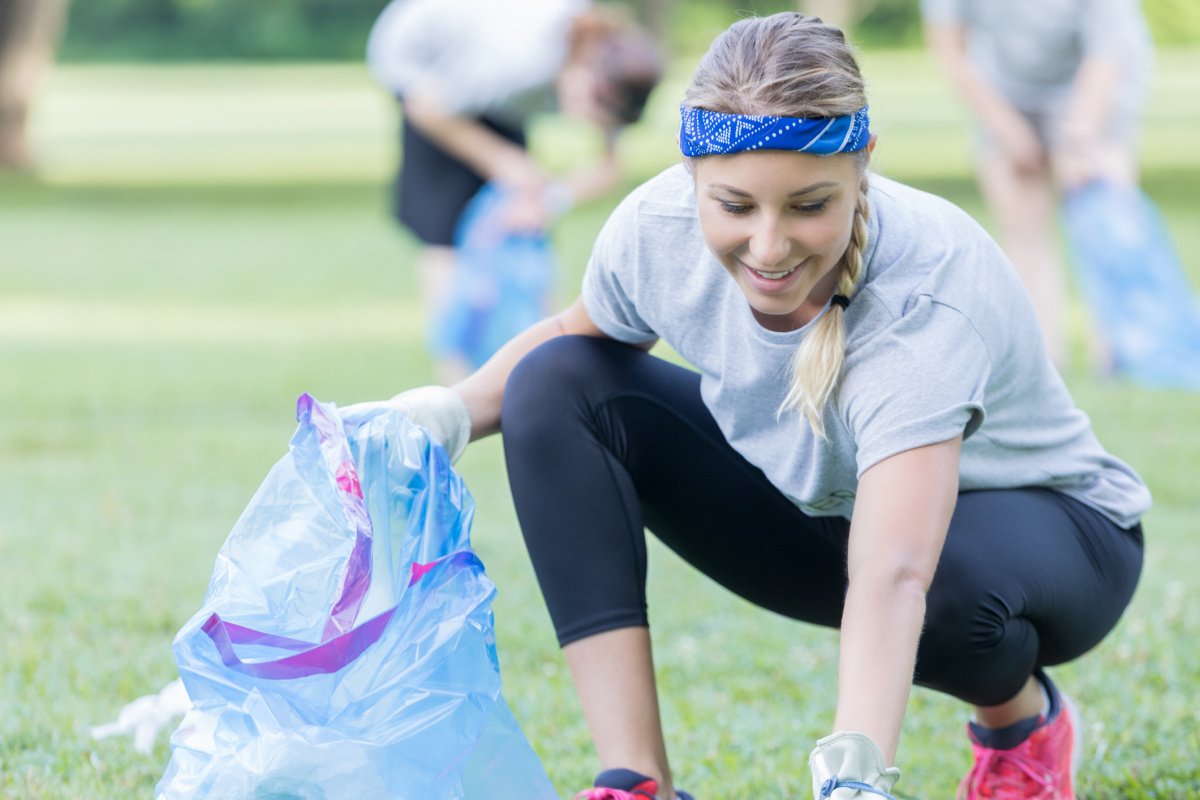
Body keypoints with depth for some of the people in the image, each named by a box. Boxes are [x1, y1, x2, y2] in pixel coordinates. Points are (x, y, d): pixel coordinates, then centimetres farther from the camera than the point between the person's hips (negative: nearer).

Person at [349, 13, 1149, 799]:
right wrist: (449, 413, -15)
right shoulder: (658, 229, -22)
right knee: (558, 383, -13)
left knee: (953, 577, -41)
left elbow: (893, 576, -50)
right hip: (815, 509, 5)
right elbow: (575, 332, 4)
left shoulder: (931, 292, -38)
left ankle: (1023, 719, -2)